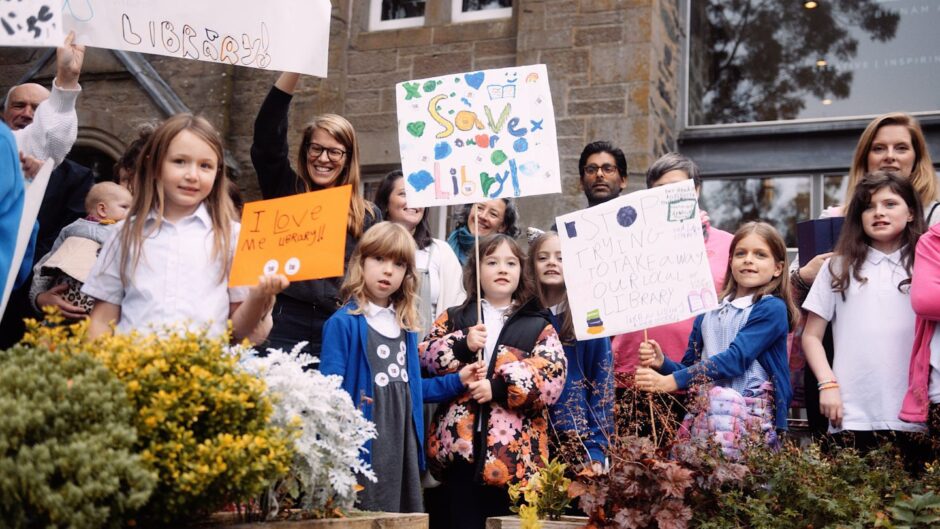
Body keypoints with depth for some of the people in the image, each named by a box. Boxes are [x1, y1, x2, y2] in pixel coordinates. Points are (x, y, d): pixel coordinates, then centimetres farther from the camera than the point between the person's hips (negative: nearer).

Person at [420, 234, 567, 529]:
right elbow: (423, 359, 4)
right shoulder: (453, 319, 15)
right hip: (460, 446, 1)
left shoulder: (538, 326, 9)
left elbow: (553, 376, -5)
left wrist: (499, 387, -16)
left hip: (514, 453, -1)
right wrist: (462, 347, -12)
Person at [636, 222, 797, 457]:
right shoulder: (708, 312, 17)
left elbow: (736, 359, -14)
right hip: (703, 414, 3)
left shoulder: (772, 308, -1)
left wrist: (671, 382, -20)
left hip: (751, 414, -3)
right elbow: (690, 370, 19)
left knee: (720, 398, -35)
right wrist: (662, 363, -5)